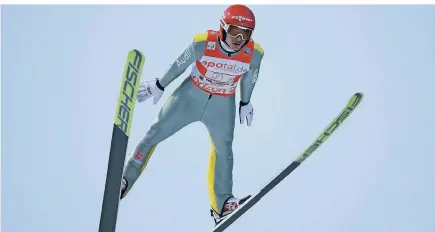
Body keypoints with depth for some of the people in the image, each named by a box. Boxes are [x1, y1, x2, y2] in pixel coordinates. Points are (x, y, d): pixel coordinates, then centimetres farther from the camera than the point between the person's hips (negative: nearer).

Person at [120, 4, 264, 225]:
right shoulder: (203, 43, -28)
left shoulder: (254, 53, -22)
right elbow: (179, 65, -11)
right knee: (155, 132, 2)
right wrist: (159, 86, 2)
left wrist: (245, 103, 14)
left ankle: (222, 204, 24)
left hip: (223, 105, 2)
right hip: (191, 95, -1)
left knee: (224, 150, 8)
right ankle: (125, 180, 18)